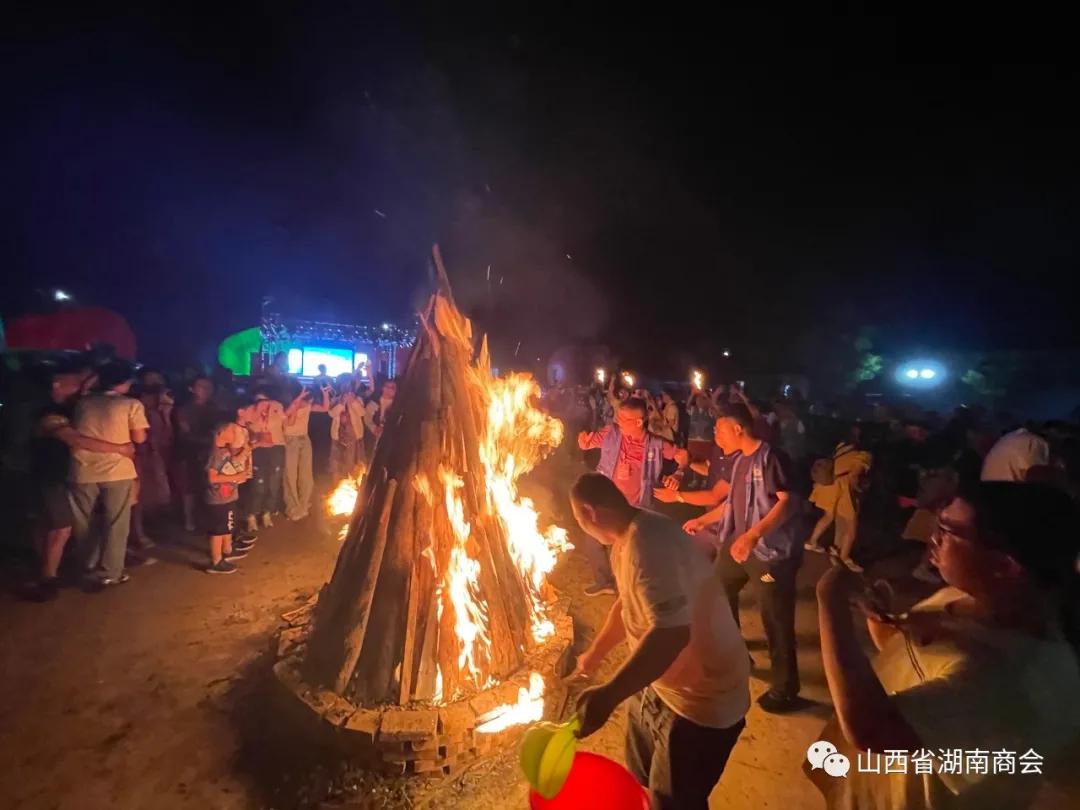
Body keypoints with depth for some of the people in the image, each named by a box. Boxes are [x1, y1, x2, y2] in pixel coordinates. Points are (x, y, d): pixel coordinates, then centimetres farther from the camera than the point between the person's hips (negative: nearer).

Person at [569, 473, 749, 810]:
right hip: (660, 684, 9)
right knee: (644, 777, 28)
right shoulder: (628, 539, -1)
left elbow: (671, 632, -42)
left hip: (700, 699, -9)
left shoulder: (648, 542, -33)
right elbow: (628, 604, 14)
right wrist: (595, 654, 25)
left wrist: (609, 694, -41)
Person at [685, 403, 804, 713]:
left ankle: (784, 690, 19)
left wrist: (752, 534, -35)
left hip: (770, 550, -10)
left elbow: (789, 503, -25)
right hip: (737, 543, 10)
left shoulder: (770, 457, -17)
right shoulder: (740, 460, 9)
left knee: (776, 621, 0)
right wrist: (702, 520, 21)